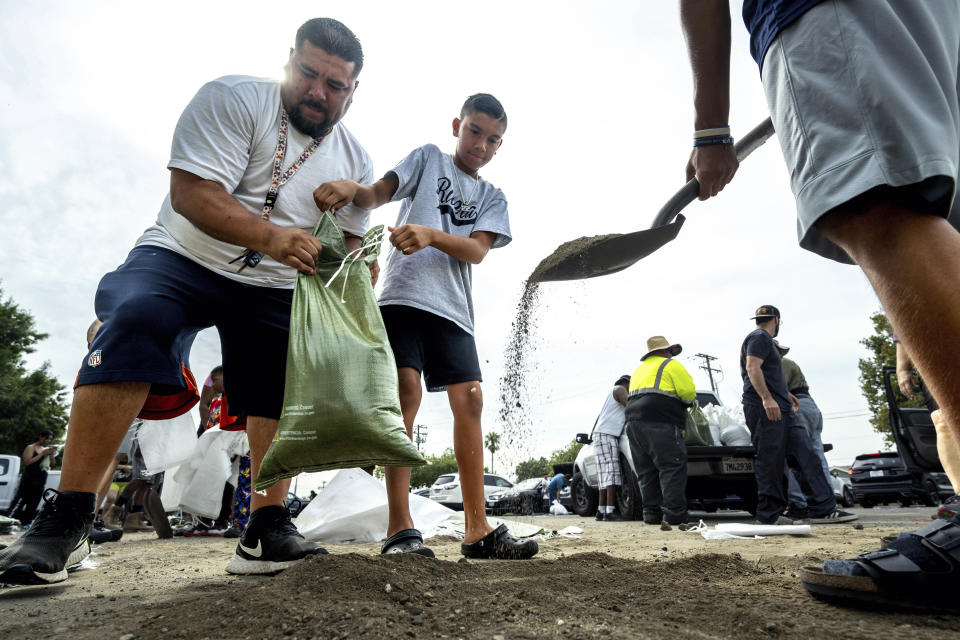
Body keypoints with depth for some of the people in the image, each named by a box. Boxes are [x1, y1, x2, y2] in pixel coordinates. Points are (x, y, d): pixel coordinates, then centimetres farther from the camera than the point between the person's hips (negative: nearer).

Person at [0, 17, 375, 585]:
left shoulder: (356, 162, 6)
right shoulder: (234, 99, -8)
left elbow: (351, 242, 12)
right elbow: (190, 193, -21)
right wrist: (269, 237, -36)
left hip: (275, 289, 5)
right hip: (186, 257, -4)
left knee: (288, 389, -11)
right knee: (135, 323, -30)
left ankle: (266, 530, 0)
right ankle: (66, 518, -22)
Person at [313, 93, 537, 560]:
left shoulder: (492, 198, 21)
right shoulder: (428, 157, 16)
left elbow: (477, 250, 2)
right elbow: (380, 193, 1)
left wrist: (431, 234, -18)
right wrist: (352, 188, -23)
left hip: (453, 309, 4)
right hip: (404, 292, -3)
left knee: (469, 401, -4)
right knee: (407, 391, -17)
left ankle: (478, 530, 2)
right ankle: (399, 529, -12)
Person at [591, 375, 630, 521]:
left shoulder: (613, 392, 30)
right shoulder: (619, 389, 2)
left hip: (610, 435, 9)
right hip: (605, 434, -9)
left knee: (606, 475, 4)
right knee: (611, 472, -15)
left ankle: (601, 511, 1)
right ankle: (610, 511, -22)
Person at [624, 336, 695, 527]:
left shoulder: (639, 369, 28)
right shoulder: (671, 365, 5)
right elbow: (689, 393, -4)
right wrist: (680, 402, 16)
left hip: (634, 422, 8)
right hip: (660, 423, -8)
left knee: (646, 471, 9)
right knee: (672, 468, -6)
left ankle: (651, 513, 8)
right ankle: (674, 514, -10)